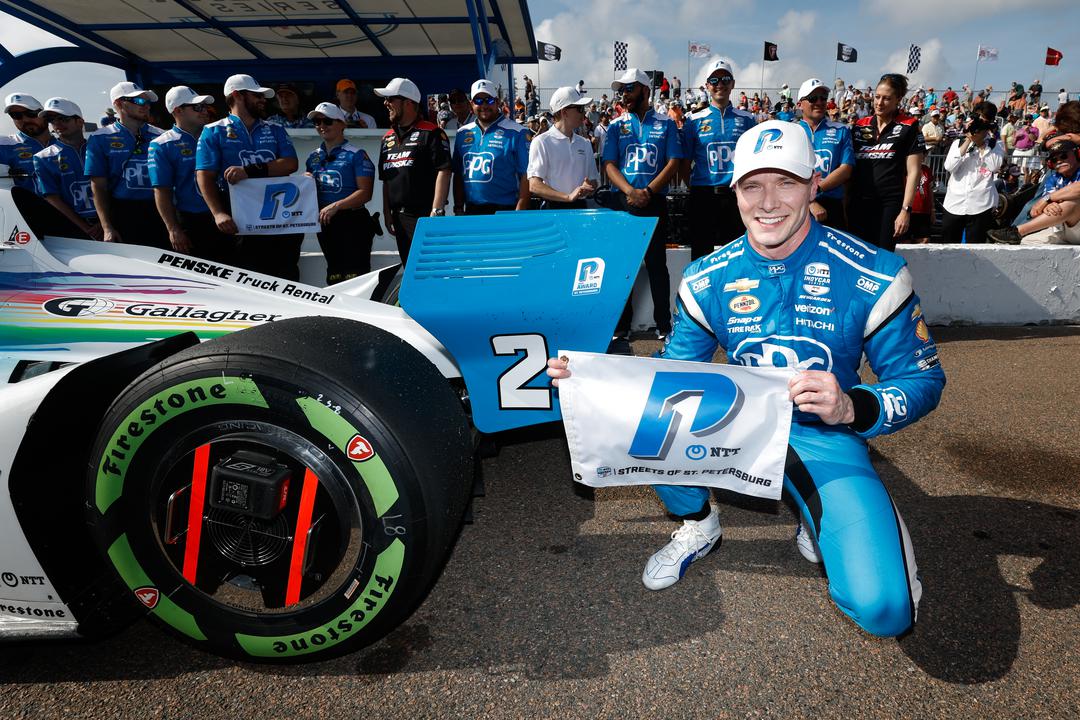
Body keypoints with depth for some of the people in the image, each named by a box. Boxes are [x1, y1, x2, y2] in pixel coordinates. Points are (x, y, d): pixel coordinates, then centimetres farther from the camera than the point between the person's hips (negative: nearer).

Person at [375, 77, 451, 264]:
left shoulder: (431, 133, -5)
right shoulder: (388, 138, 18)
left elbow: (443, 172, -12)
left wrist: (436, 212, -18)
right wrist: (387, 212, 15)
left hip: (424, 215, -7)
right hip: (399, 217, 7)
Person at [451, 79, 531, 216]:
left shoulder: (517, 133, -4)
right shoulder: (462, 134, 13)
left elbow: (526, 176, -9)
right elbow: (458, 175, 15)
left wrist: (519, 215, -15)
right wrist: (458, 208, 8)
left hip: (505, 211, -5)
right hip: (471, 212, 5)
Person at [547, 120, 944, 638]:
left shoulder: (874, 276, -13)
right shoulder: (707, 280, -5)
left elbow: (923, 380, -7)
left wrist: (853, 408, -30)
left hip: (826, 437, -2)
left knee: (883, 609, -22)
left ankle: (819, 520, 15)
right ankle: (697, 523, 6)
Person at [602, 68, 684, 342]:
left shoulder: (666, 124, 7)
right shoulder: (616, 125, 11)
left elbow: (673, 164, -1)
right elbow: (609, 165, 2)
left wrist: (647, 192, -14)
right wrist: (630, 191, -15)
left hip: (655, 202, -2)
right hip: (623, 202, 2)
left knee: (657, 263, 1)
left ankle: (664, 324, 10)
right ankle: (621, 324, 13)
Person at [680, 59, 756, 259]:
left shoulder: (747, 119, 9)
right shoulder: (695, 121, 5)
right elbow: (685, 165, 5)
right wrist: (697, 185, -3)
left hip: (737, 195, 1)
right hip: (703, 196, -1)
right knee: (701, 254, 6)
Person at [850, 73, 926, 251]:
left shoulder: (908, 127, 0)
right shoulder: (860, 126, 10)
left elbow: (913, 172, -3)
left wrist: (906, 209, -10)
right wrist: (845, 203, 8)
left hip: (890, 204, -3)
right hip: (858, 203, 4)